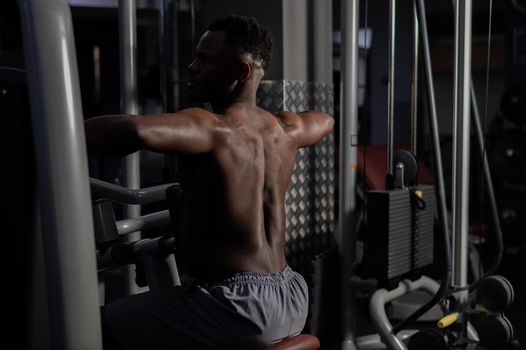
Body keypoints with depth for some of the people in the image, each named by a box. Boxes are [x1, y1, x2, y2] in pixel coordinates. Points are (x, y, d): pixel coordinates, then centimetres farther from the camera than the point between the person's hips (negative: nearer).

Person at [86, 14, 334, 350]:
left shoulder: (212, 129, -17)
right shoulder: (286, 129, 7)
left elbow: (136, 131, -37)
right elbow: (326, 119, 31)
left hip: (244, 308, -8)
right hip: (293, 301, 9)